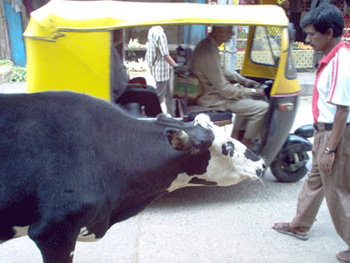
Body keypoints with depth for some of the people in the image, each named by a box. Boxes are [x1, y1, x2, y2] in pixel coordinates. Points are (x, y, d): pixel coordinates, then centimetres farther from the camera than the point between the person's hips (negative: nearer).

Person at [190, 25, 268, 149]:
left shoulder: (206, 44, 5)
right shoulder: (209, 53, -28)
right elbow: (225, 90, -24)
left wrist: (243, 80, 17)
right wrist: (253, 91, -14)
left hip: (209, 91, 11)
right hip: (213, 99, -11)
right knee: (262, 107, -11)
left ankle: (235, 135, 27)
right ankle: (246, 143, 7)